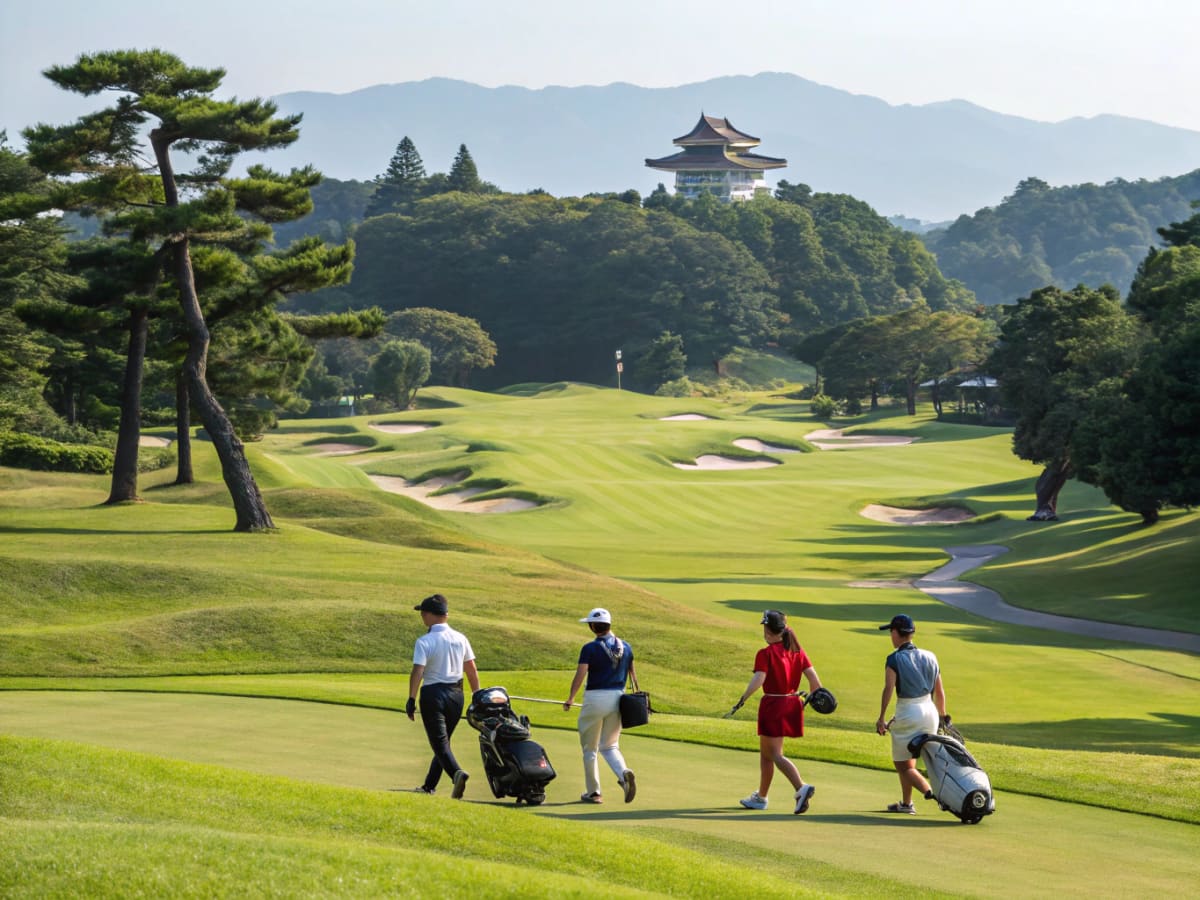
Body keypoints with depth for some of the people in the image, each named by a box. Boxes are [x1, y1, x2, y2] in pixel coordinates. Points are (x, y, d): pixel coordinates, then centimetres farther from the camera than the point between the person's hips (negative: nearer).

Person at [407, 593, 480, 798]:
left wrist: (411, 700, -14)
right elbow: (472, 671, 7)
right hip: (456, 694, 5)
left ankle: (457, 772, -32)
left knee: (440, 742, -5)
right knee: (443, 740, 17)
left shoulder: (424, 642, -12)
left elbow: (418, 672, -18)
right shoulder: (460, 639, 4)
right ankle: (429, 786, 25)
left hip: (433, 694, -5)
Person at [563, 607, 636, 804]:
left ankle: (593, 792, 14)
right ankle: (624, 773, -16)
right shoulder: (625, 647, 5)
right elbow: (632, 674, 13)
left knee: (590, 748, 10)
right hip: (617, 698, 5)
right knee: (610, 746, 14)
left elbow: (579, 676, -14)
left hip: (595, 698, -5)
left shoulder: (590, 648, -11)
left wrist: (570, 700, -2)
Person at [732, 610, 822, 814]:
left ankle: (801, 788, -24)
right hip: (792, 703, 7)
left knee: (775, 755, -3)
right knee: (765, 752, 20)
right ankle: (761, 797, 28)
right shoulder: (797, 651, 5)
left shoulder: (765, 654, -12)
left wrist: (742, 700, -17)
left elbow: (757, 680, -24)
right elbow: (814, 679, 1)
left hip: (773, 705, -7)